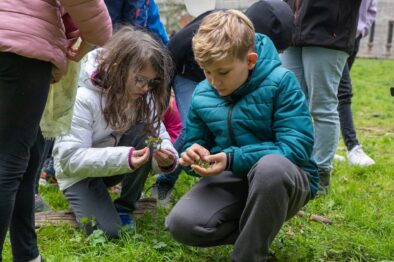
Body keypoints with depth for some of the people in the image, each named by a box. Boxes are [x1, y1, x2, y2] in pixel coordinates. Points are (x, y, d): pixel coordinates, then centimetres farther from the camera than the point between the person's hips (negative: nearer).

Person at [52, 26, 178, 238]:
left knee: (146, 135, -25)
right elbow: (70, 159, -32)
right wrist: (123, 158, -44)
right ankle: (83, 197, 11)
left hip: (117, 164, 5)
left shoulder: (142, 96, -12)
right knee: (107, 230, -23)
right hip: (79, 172, -5)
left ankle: (124, 208, -7)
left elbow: (159, 135, -13)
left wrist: (166, 157, -38)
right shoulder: (82, 98, -28)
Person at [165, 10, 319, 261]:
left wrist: (233, 159, -29)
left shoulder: (280, 82, -16)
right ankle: (258, 229, 2)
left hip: (286, 178, -4)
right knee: (182, 223, -22)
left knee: (271, 166, -41)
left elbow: (298, 147, -22)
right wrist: (195, 154, -17)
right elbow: (194, 141, 10)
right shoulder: (202, 95, 0)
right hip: (233, 180, 4)